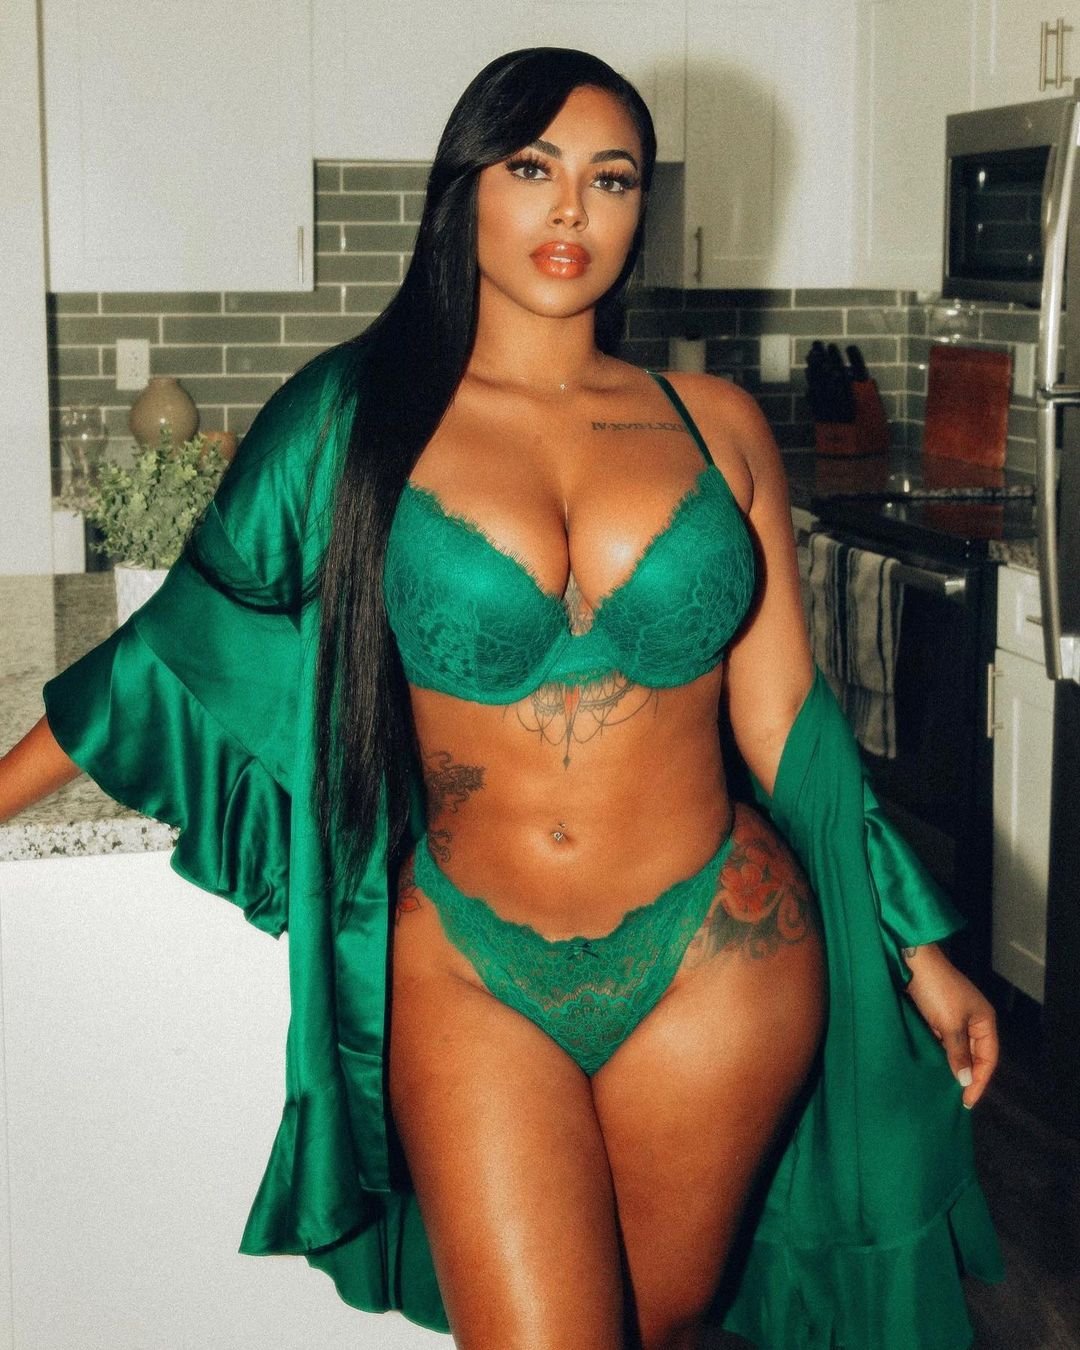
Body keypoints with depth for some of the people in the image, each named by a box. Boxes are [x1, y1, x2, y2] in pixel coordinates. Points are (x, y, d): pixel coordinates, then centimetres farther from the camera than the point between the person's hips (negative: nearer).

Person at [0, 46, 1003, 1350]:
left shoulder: (714, 424, 3)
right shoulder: (354, 417, -1)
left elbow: (781, 717, 7)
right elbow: (188, 640, 8)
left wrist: (916, 948, 8)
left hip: (717, 956, 2)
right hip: (471, 972, -1)